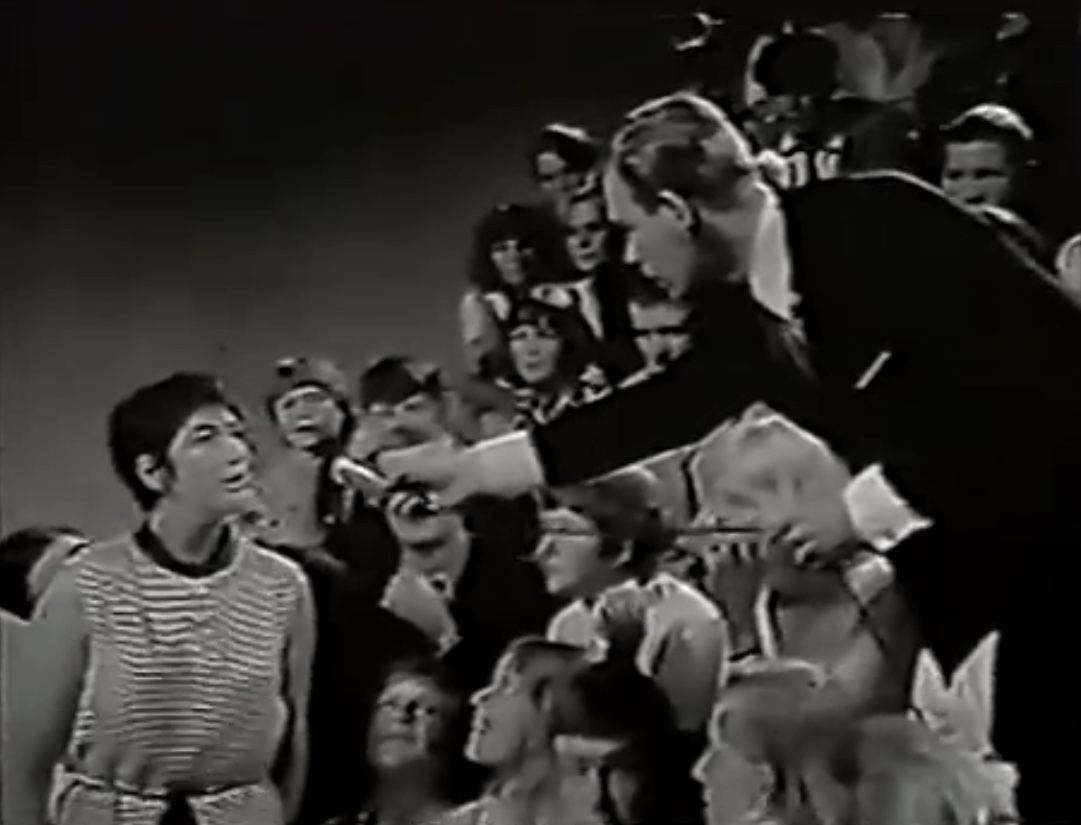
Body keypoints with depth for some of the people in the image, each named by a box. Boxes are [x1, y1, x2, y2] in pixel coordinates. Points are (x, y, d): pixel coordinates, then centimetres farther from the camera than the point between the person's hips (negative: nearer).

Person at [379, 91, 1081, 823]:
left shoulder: (878, 221, -20)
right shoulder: (742, 304, 2)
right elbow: (673, 404, 16)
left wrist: (870, 504, -18)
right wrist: (479, 464, 17)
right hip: (988, 546, 7)